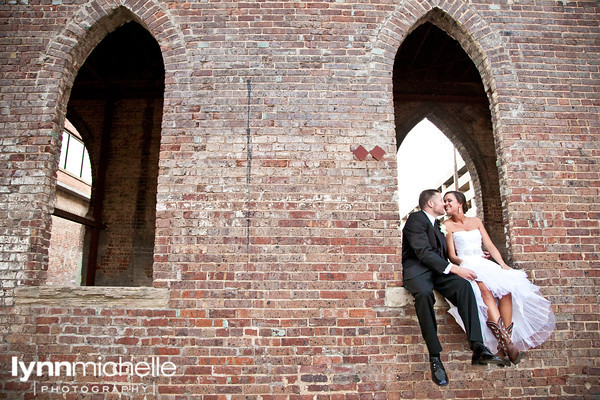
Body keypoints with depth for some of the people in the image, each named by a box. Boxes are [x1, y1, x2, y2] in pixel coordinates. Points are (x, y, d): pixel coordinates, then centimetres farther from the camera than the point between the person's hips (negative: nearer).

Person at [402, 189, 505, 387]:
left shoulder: (436, 224, 25)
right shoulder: (416, 219, -3)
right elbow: (424, 252, -15)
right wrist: (454, 268, -20)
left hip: (437, 270, 7)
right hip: (416, 270, -7)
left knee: (463, 285, -24)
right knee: (424, 292, -39)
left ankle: (477, 348, -31)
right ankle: (435, 357, -34)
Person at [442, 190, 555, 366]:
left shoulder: (476, 221, 20)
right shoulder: (448, 225, 7)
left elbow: (490, 246, 14)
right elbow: (452, 255, 1)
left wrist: (503, 265, -1)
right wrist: (465, 264, -18)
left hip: (485, 265, 4)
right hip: (466, 268, -4)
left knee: (506, 289, -26)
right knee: (484, 289, -34)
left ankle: (504, 347, -27)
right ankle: (507, 343, -38)